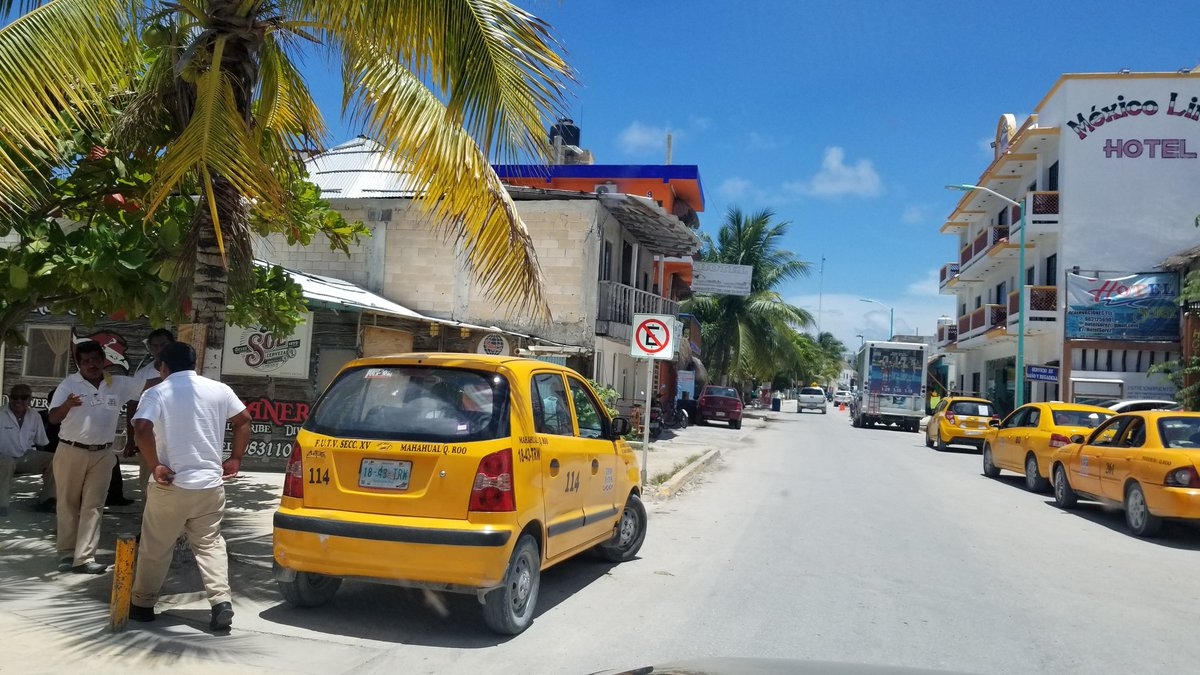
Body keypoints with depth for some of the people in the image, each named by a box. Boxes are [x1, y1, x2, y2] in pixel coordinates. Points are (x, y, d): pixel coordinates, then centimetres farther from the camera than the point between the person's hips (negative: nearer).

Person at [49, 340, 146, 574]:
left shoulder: (119, 384, 2)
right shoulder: (69, 384, -4)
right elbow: (53, 418, -9)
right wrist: (67, 404, -30)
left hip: (102, 454, 2)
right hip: (71, 452, -2)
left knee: (93, 506, 1)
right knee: (68, 504, 8)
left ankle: (84, 558, 3)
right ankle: (67, 554, 20)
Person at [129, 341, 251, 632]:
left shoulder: (156, 393, -5)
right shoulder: (219, 390, 5)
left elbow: (142, 429, -20)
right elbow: (244, 420, 8)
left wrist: (155, 466, -13)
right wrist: (235, 459, 13)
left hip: (171, 485, -2)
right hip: (211, 484, 3)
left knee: (155, 548, 13)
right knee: (210, 544, 10)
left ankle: (142, 604, 26)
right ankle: (222, 601, -4)